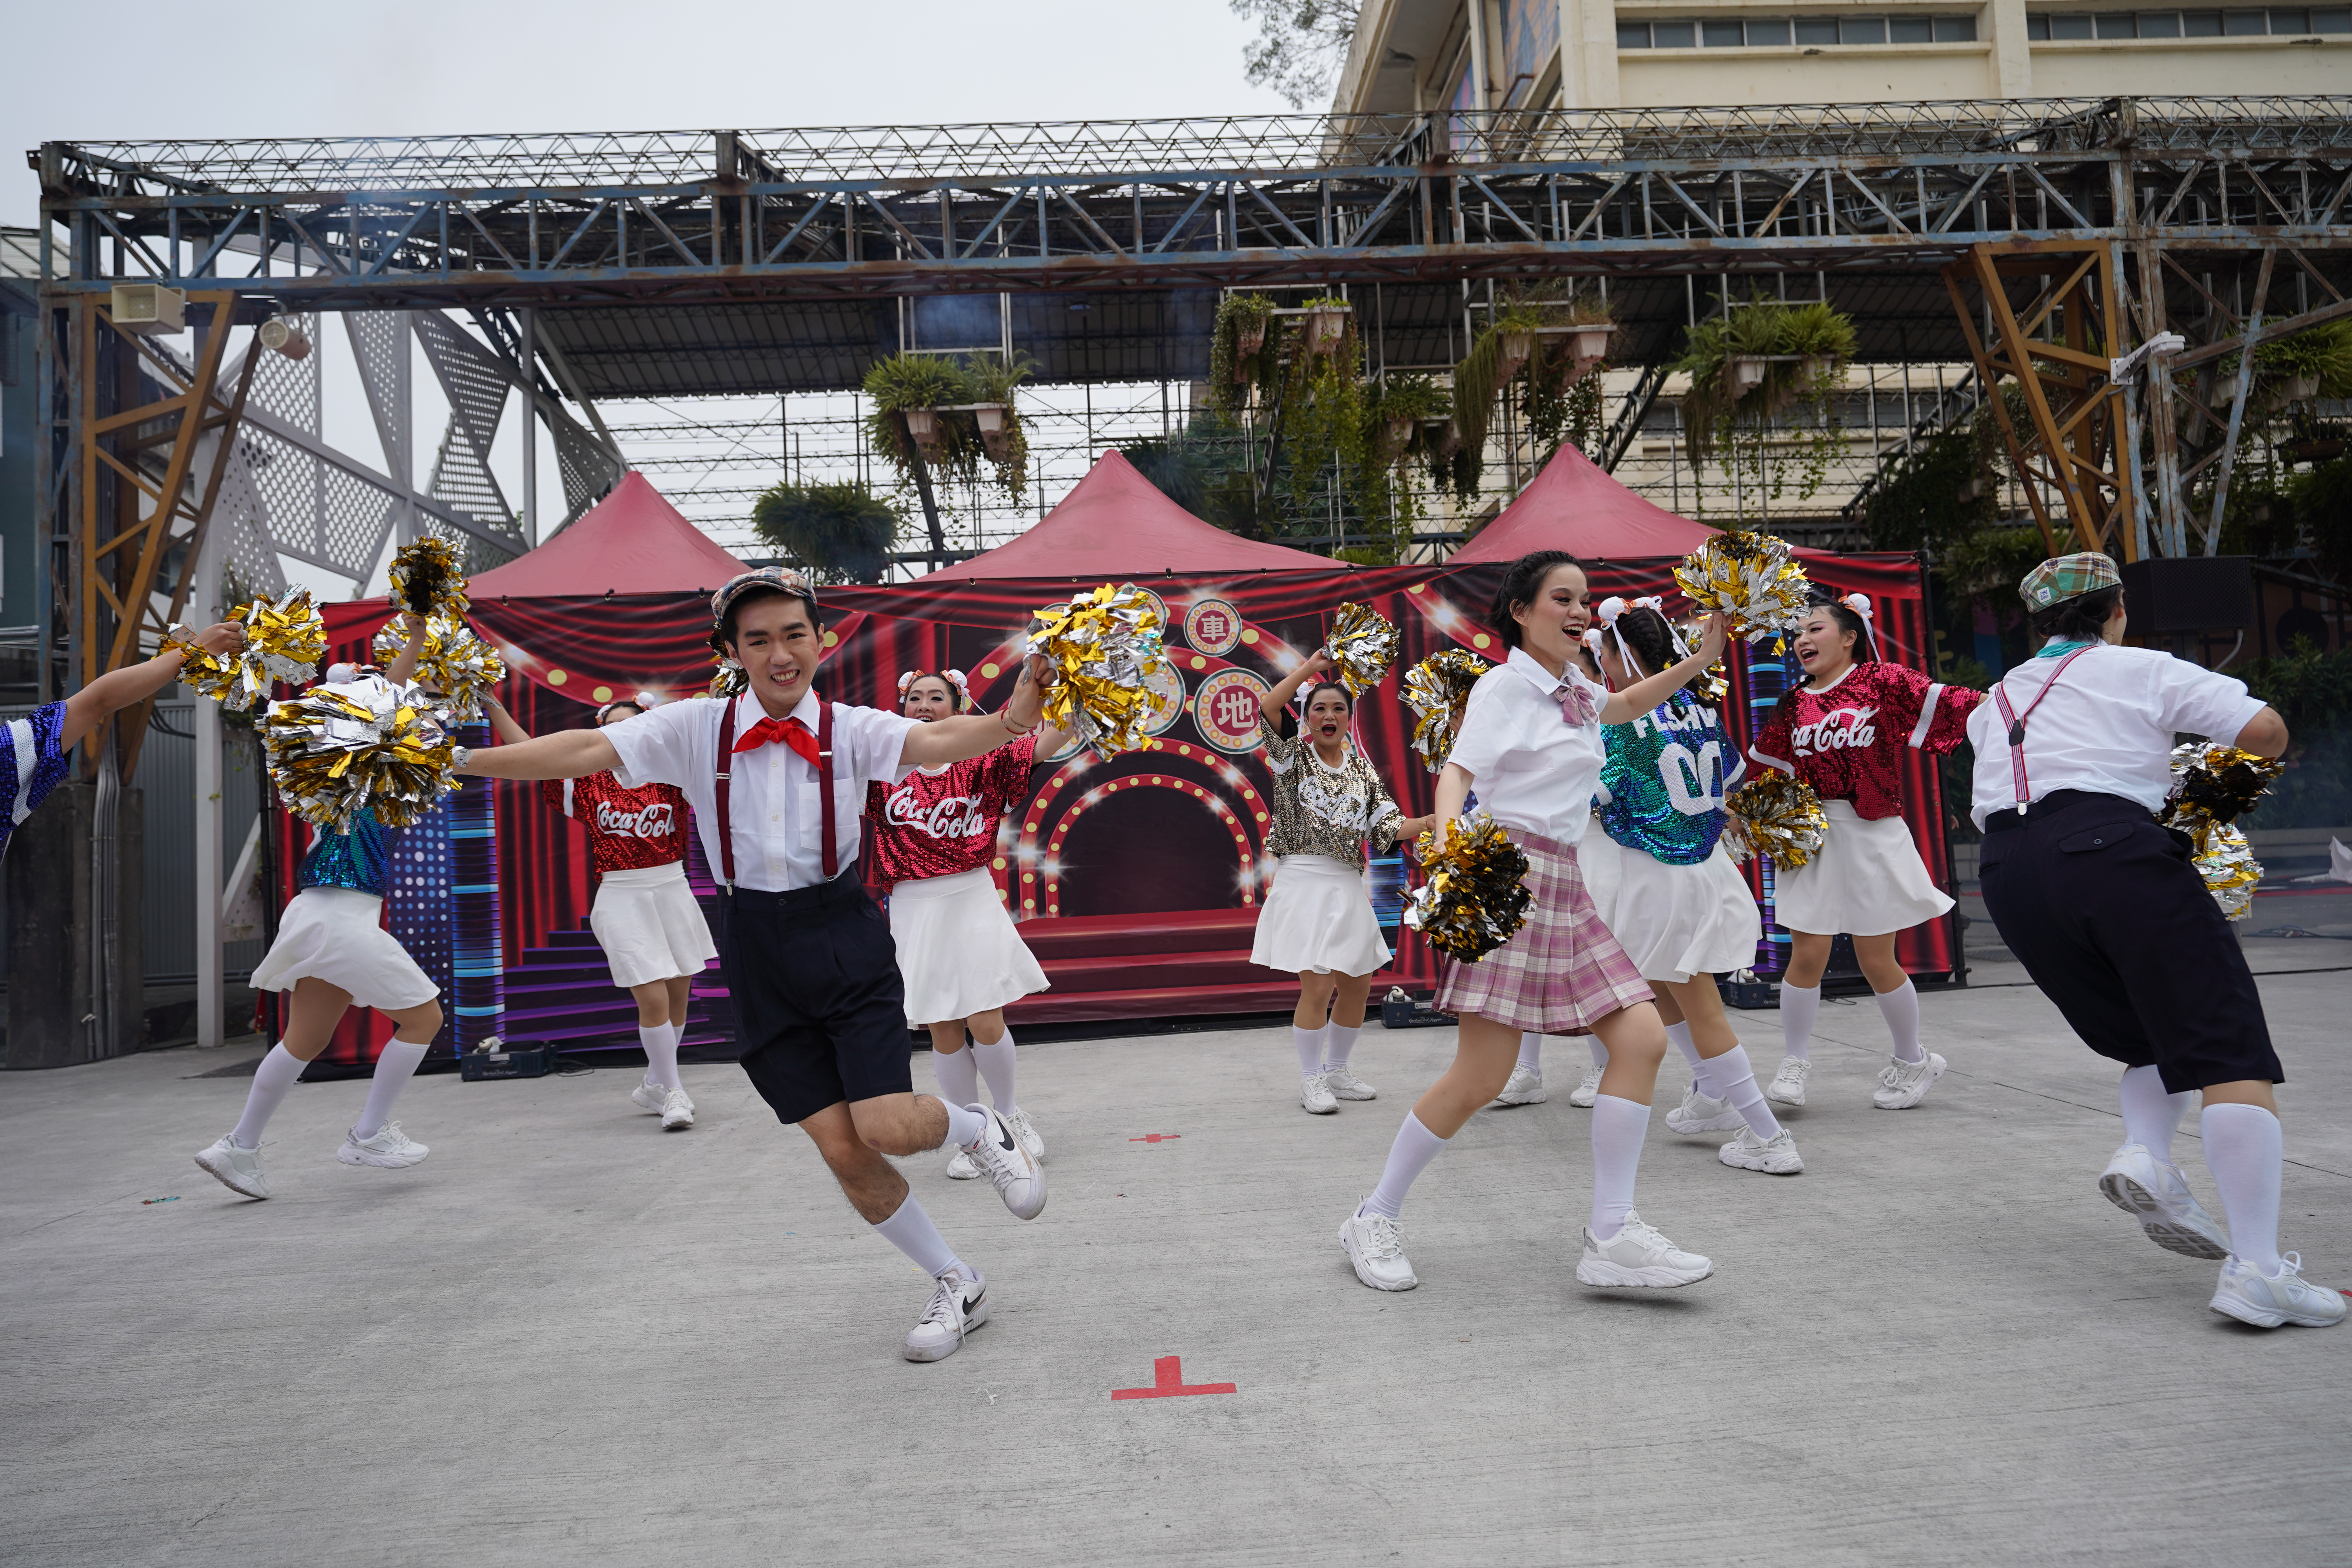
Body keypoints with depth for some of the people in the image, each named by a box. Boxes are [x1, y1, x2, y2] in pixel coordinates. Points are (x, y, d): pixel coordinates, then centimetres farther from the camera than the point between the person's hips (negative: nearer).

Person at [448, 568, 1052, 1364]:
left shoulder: (850, 729, -8)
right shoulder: (698, 729, -2)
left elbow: (935, 743, -26)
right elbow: (588, 751, -6)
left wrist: (1010, 719, -46)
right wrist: (462, 761, -13)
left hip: (845, 940, -2)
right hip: (758, 956, 2)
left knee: (886, 1127, -15)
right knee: (840, 1148, 3)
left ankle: (980, 1127, 22)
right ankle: (956, 1285, 23)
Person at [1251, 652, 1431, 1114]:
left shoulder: (1361, 770, 12)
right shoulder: (1294, 755, 1)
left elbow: (1387, 827, 5)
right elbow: (1268, 707, -16)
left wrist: (1432, 822, -10)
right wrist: (1310, 667, -11)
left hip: (1349, 886, 5)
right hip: (1303, 881, -5)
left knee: (1358, 984, 9)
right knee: (1317, 986, -9)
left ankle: (1337, 1070, 28)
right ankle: (1311, 1080, 8)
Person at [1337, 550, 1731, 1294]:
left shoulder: (1575, 693, 19)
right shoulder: (1505, 684, -3)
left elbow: (1627, 705, 40)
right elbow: (1458, 770, -15)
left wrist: (1701, 658, 30)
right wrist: (1449, 840, -34)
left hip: (1566, 886, 8)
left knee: (1642, 1037, -5)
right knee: (1481, 1077, -9)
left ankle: (1612, 1233, 0)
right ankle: (1375, 1218, 8)